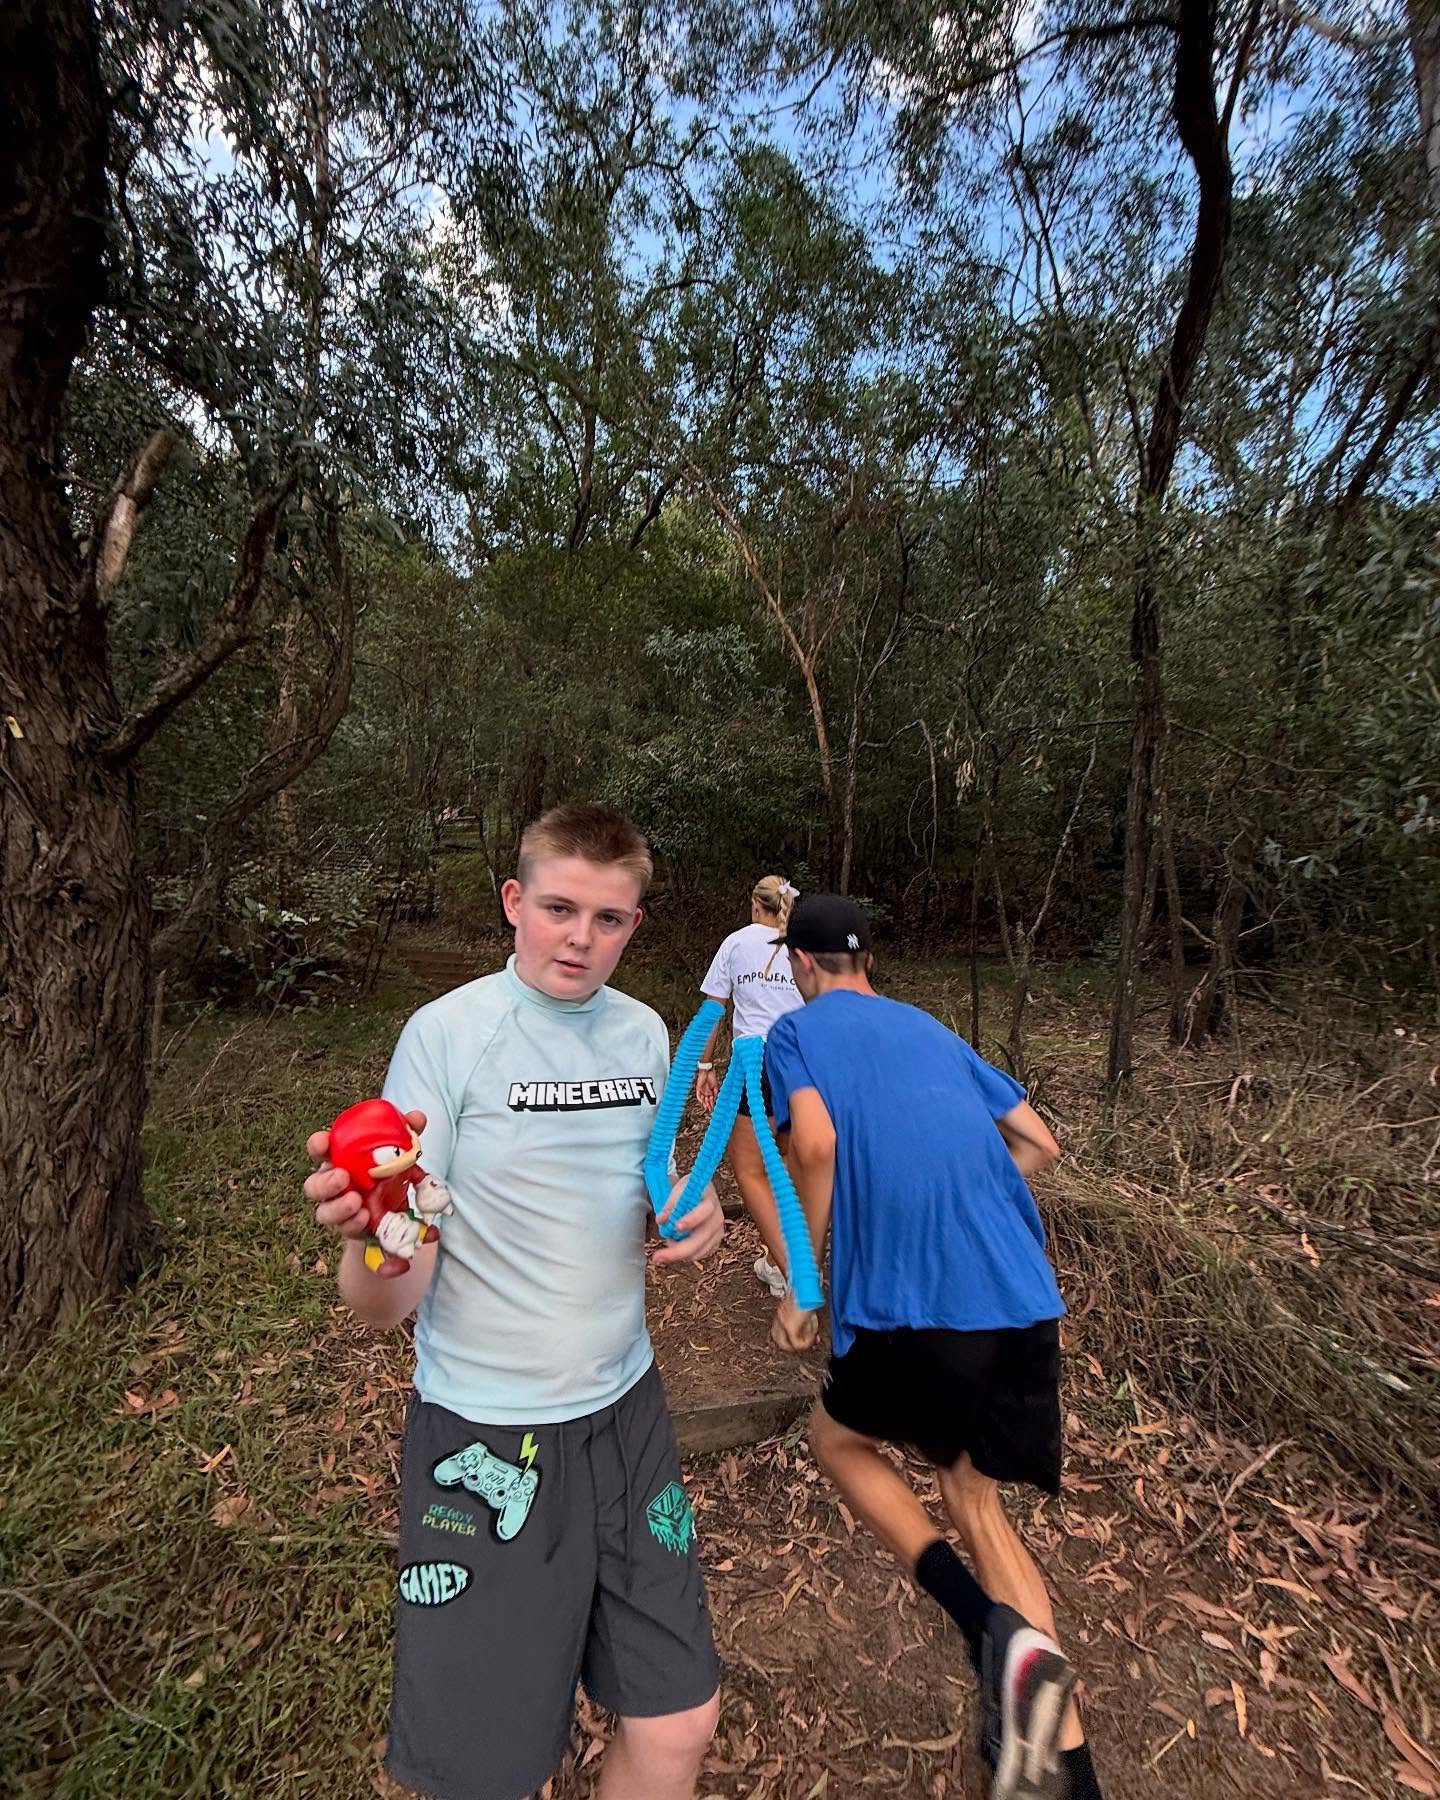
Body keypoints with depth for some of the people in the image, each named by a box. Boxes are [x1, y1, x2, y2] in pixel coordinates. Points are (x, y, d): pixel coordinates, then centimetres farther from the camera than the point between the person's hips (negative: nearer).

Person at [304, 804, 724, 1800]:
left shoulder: (646, 1033, -2)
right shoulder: (449, 1032, -16)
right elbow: (387, 1304, -16)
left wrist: (694, 1211, -8)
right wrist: (369, 1240, -38)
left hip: (626, 1405, 5)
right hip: (484, 1427, -4)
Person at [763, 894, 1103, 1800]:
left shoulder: (796, 1030, 4)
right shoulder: (931, 1028, 19)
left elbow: (816, 1146, -13)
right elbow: (1040, 1142, 20)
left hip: (914, 1296, -6)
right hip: (1026, 1295, 6)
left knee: (838, 1438, 22)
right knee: (974, 1495, 25)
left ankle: (997, 1631, 5)